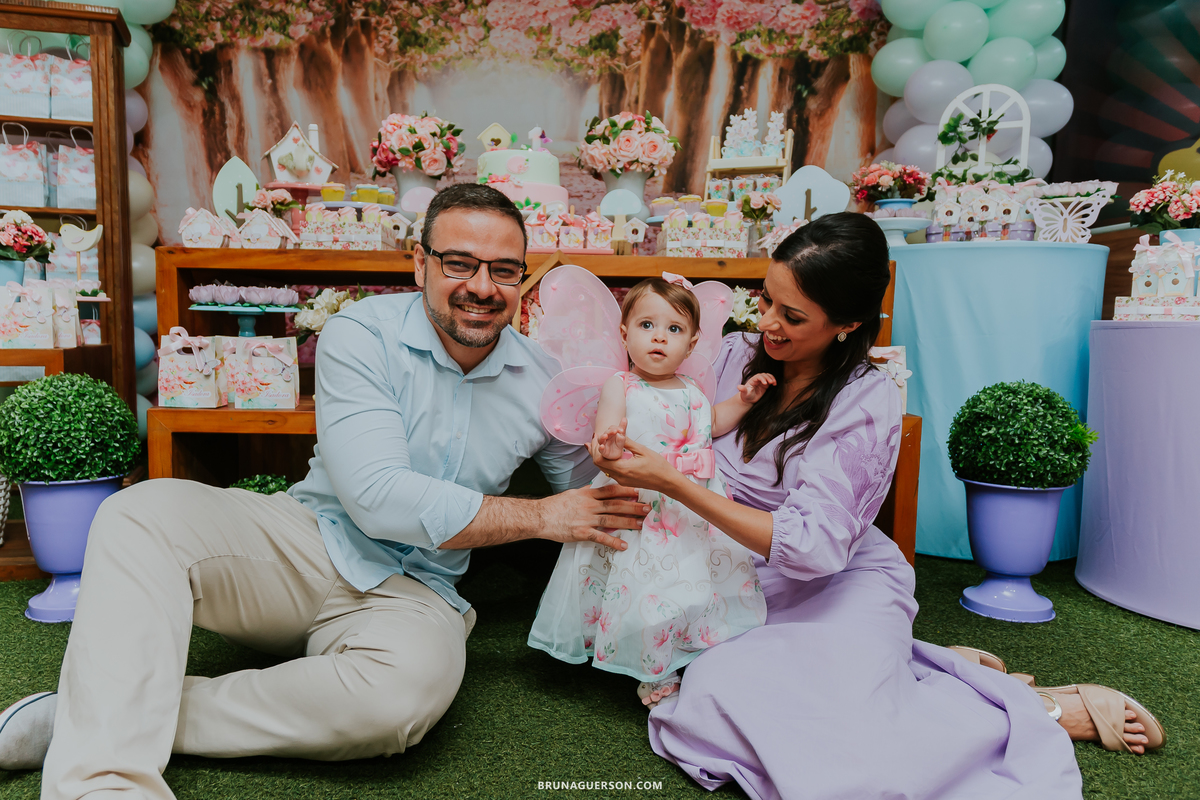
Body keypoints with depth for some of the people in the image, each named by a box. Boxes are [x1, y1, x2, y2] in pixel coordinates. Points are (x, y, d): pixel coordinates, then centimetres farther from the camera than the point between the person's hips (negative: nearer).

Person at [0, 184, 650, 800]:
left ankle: (93, 718, -20)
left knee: (412, 688, -34)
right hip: (309, 539, 0)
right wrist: (539, 517, -17)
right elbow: (376, 496, -21)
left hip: (411, 592, 1)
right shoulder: (361, 335, -10)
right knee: (142, 513, -24)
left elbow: (595, 506, 15)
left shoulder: (544, 384, 0)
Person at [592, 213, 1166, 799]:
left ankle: (1045, 710, -2)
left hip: (840, 589, -5)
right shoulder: (736, 356, -1)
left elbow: (810, 544, -24)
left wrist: (672, 483, -27)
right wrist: (621, 447, -10)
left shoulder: (868, 404, -16)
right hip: (747, 580, 6)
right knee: (713, 693, -25)